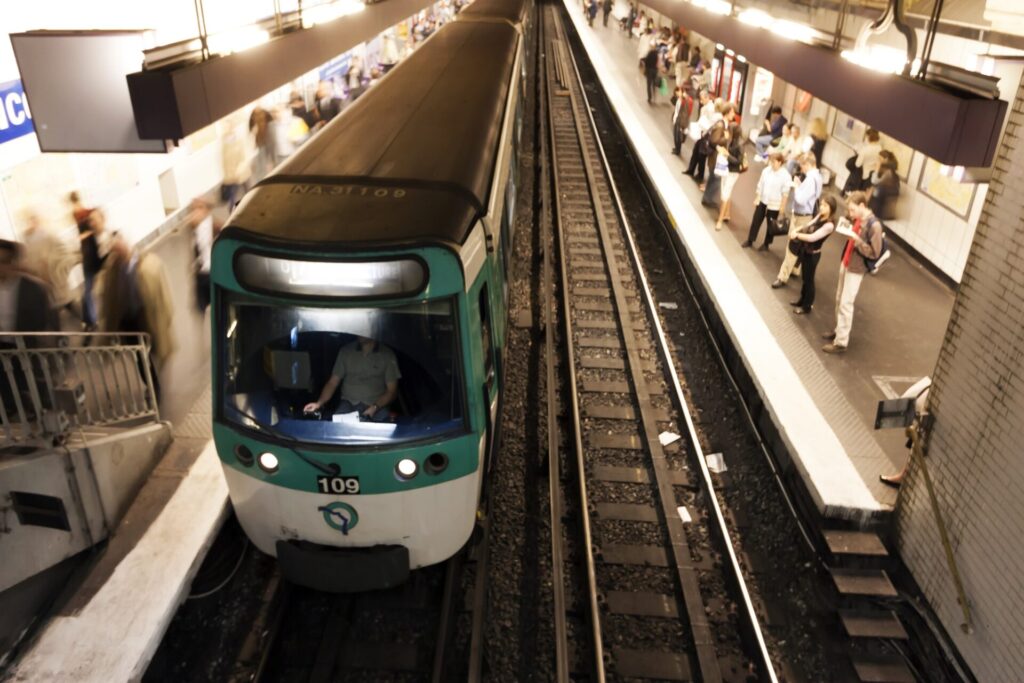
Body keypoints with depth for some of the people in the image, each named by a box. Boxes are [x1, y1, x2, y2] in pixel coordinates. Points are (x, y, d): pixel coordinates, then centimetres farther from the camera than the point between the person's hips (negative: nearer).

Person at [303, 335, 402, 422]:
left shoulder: (387, 355, 0)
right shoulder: (345, 351, 7)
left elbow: (392, 391, 1)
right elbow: (332, 383, 8)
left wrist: (375, 407, -17)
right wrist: (319, 403, -11)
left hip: (378, 406, 0)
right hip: (349, 404, 1)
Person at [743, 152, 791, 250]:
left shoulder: (786, 176, -19)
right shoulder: (766, 170, -5)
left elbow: (785, 193, -14)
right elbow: (760, 185, 4)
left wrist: (782, 207, -13)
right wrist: (756, 198, 6)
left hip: (774, 205, -4)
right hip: (762, 201, 4)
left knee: (771, 225, 11)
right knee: (755, 221, 13)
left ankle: (766, 244, 28)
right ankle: (750, 241, 28)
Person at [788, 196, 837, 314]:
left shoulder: (829, 225, -26)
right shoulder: (820, 216, 0)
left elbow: (812, 237, -30)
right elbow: (809, 227, 12)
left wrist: (797, 235, -23)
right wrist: (798, 230, -6)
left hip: (813, 254, -8)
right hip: (805, 250, 8)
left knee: (809, 280, 6)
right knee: (804, 277, 21)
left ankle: (807, 306, 21)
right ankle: (802, 300, 38)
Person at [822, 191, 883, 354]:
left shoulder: (874, 225, -22)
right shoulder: (858, 220, 4)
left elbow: (874, 253, -21)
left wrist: (857, 240, -28)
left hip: (856, 269, -9)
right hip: (846, 263, 9)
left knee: (846, 304, -5)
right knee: (839, 299, 17)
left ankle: (841, 342, 2)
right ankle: (839, 330, 33)